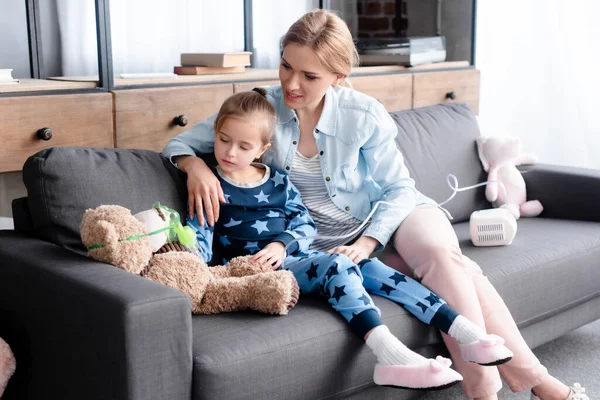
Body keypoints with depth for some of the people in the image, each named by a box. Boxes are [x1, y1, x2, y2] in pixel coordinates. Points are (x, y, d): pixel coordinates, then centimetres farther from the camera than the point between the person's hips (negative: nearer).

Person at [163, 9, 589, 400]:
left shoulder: (364, 115, -12)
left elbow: (399, 188, -5)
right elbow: (179, 143, -1)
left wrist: (367, 242, -20)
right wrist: (196, 166, -25)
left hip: (390, 213, 0)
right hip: (330, 238, 0)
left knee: (444, 256, -33)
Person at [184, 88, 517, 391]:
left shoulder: (278, 182, 15)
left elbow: (306, 226, 10)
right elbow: (199, 240, -4)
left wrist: (281, 244, -10)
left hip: (296, 258, 5)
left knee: (370, 267, -15)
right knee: (336, 264, -31)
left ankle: (466, 333, -19)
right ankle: (390, 353, -48)